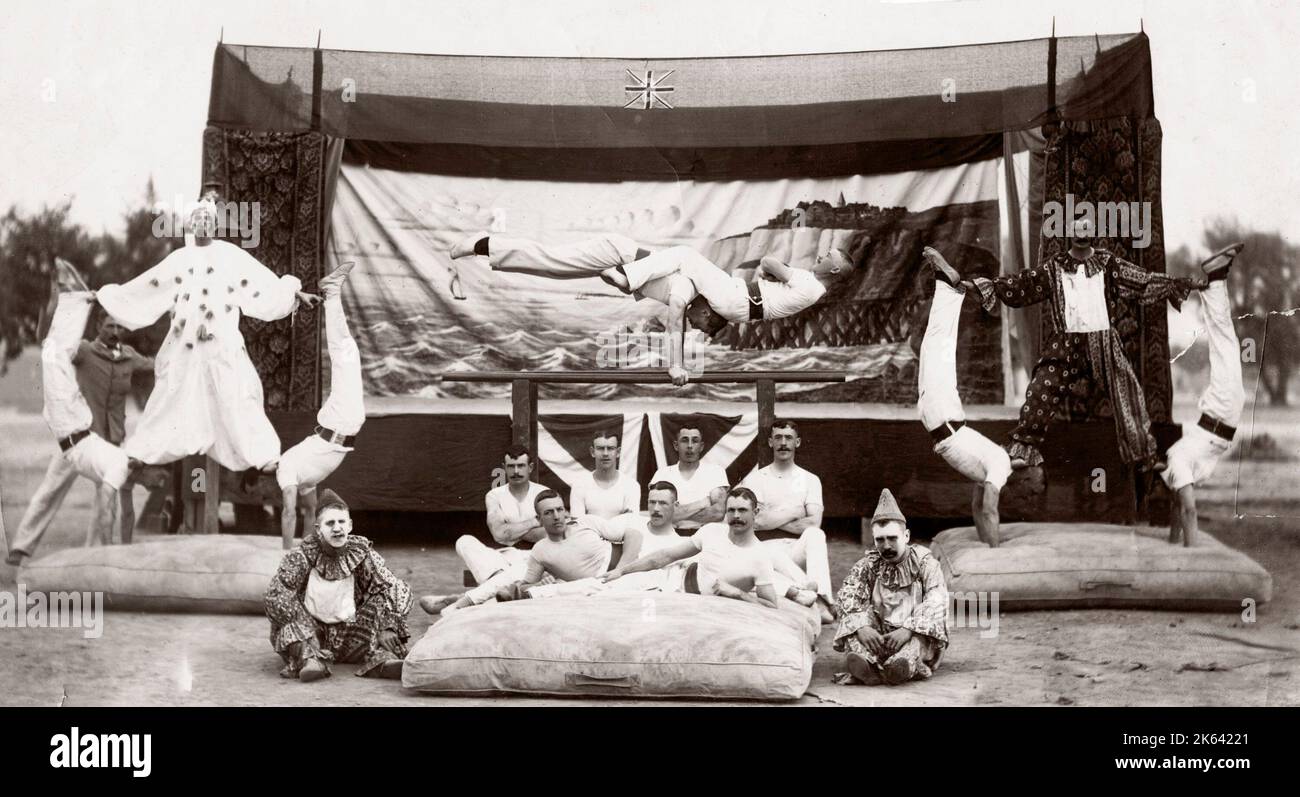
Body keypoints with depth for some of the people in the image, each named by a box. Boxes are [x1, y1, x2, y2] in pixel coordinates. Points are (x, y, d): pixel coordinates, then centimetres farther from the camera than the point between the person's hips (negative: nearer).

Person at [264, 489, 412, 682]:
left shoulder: (360, 552, -4)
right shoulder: (303, 555, -9)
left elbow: (395, 588, -6)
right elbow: (276, 594, -19)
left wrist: (389, 627, -21)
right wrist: (302, 630, -28)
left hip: (348, 635, 2)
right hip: (310, 631, -2)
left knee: (381, 600, -15)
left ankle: (379, 657, -32)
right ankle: (307, 657, -43)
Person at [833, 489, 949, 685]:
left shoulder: (925, 563, 2)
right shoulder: (867, 565, 10)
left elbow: (936, 603, -13)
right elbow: (848, 598, -6)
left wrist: (907, 630, -30)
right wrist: (861, 627, -28)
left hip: (914, 635, -2)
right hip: (877, 635, 2)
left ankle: (908, 664, -60)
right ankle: (864, 661, -55)